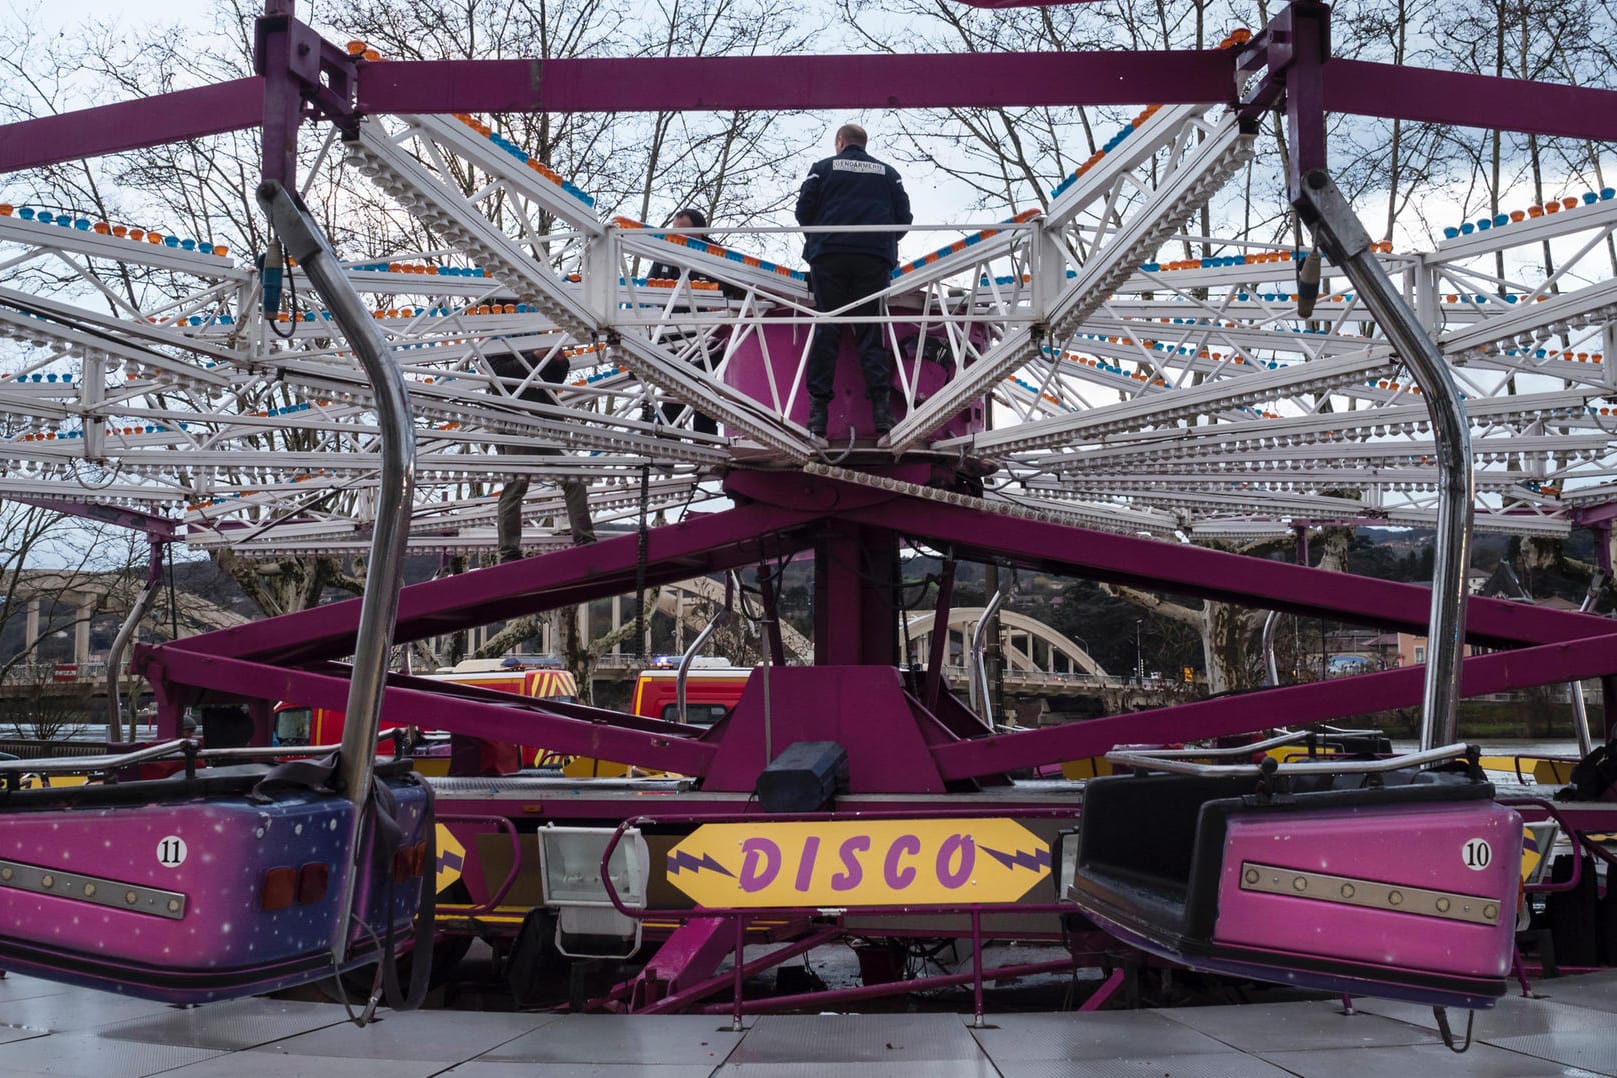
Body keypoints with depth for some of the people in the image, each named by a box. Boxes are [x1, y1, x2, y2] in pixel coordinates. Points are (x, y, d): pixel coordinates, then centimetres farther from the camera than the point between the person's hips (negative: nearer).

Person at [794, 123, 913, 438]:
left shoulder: (823, 167, 10)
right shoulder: (888, 173, 16)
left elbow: (804, 211, 4)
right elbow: (903, 217, 12)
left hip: (829, 256, -1)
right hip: (874, 259, 1)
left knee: (825, 331, -1)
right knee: (871, 331, 1)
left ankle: (818, 409, -7)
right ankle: (880, 408, -10)